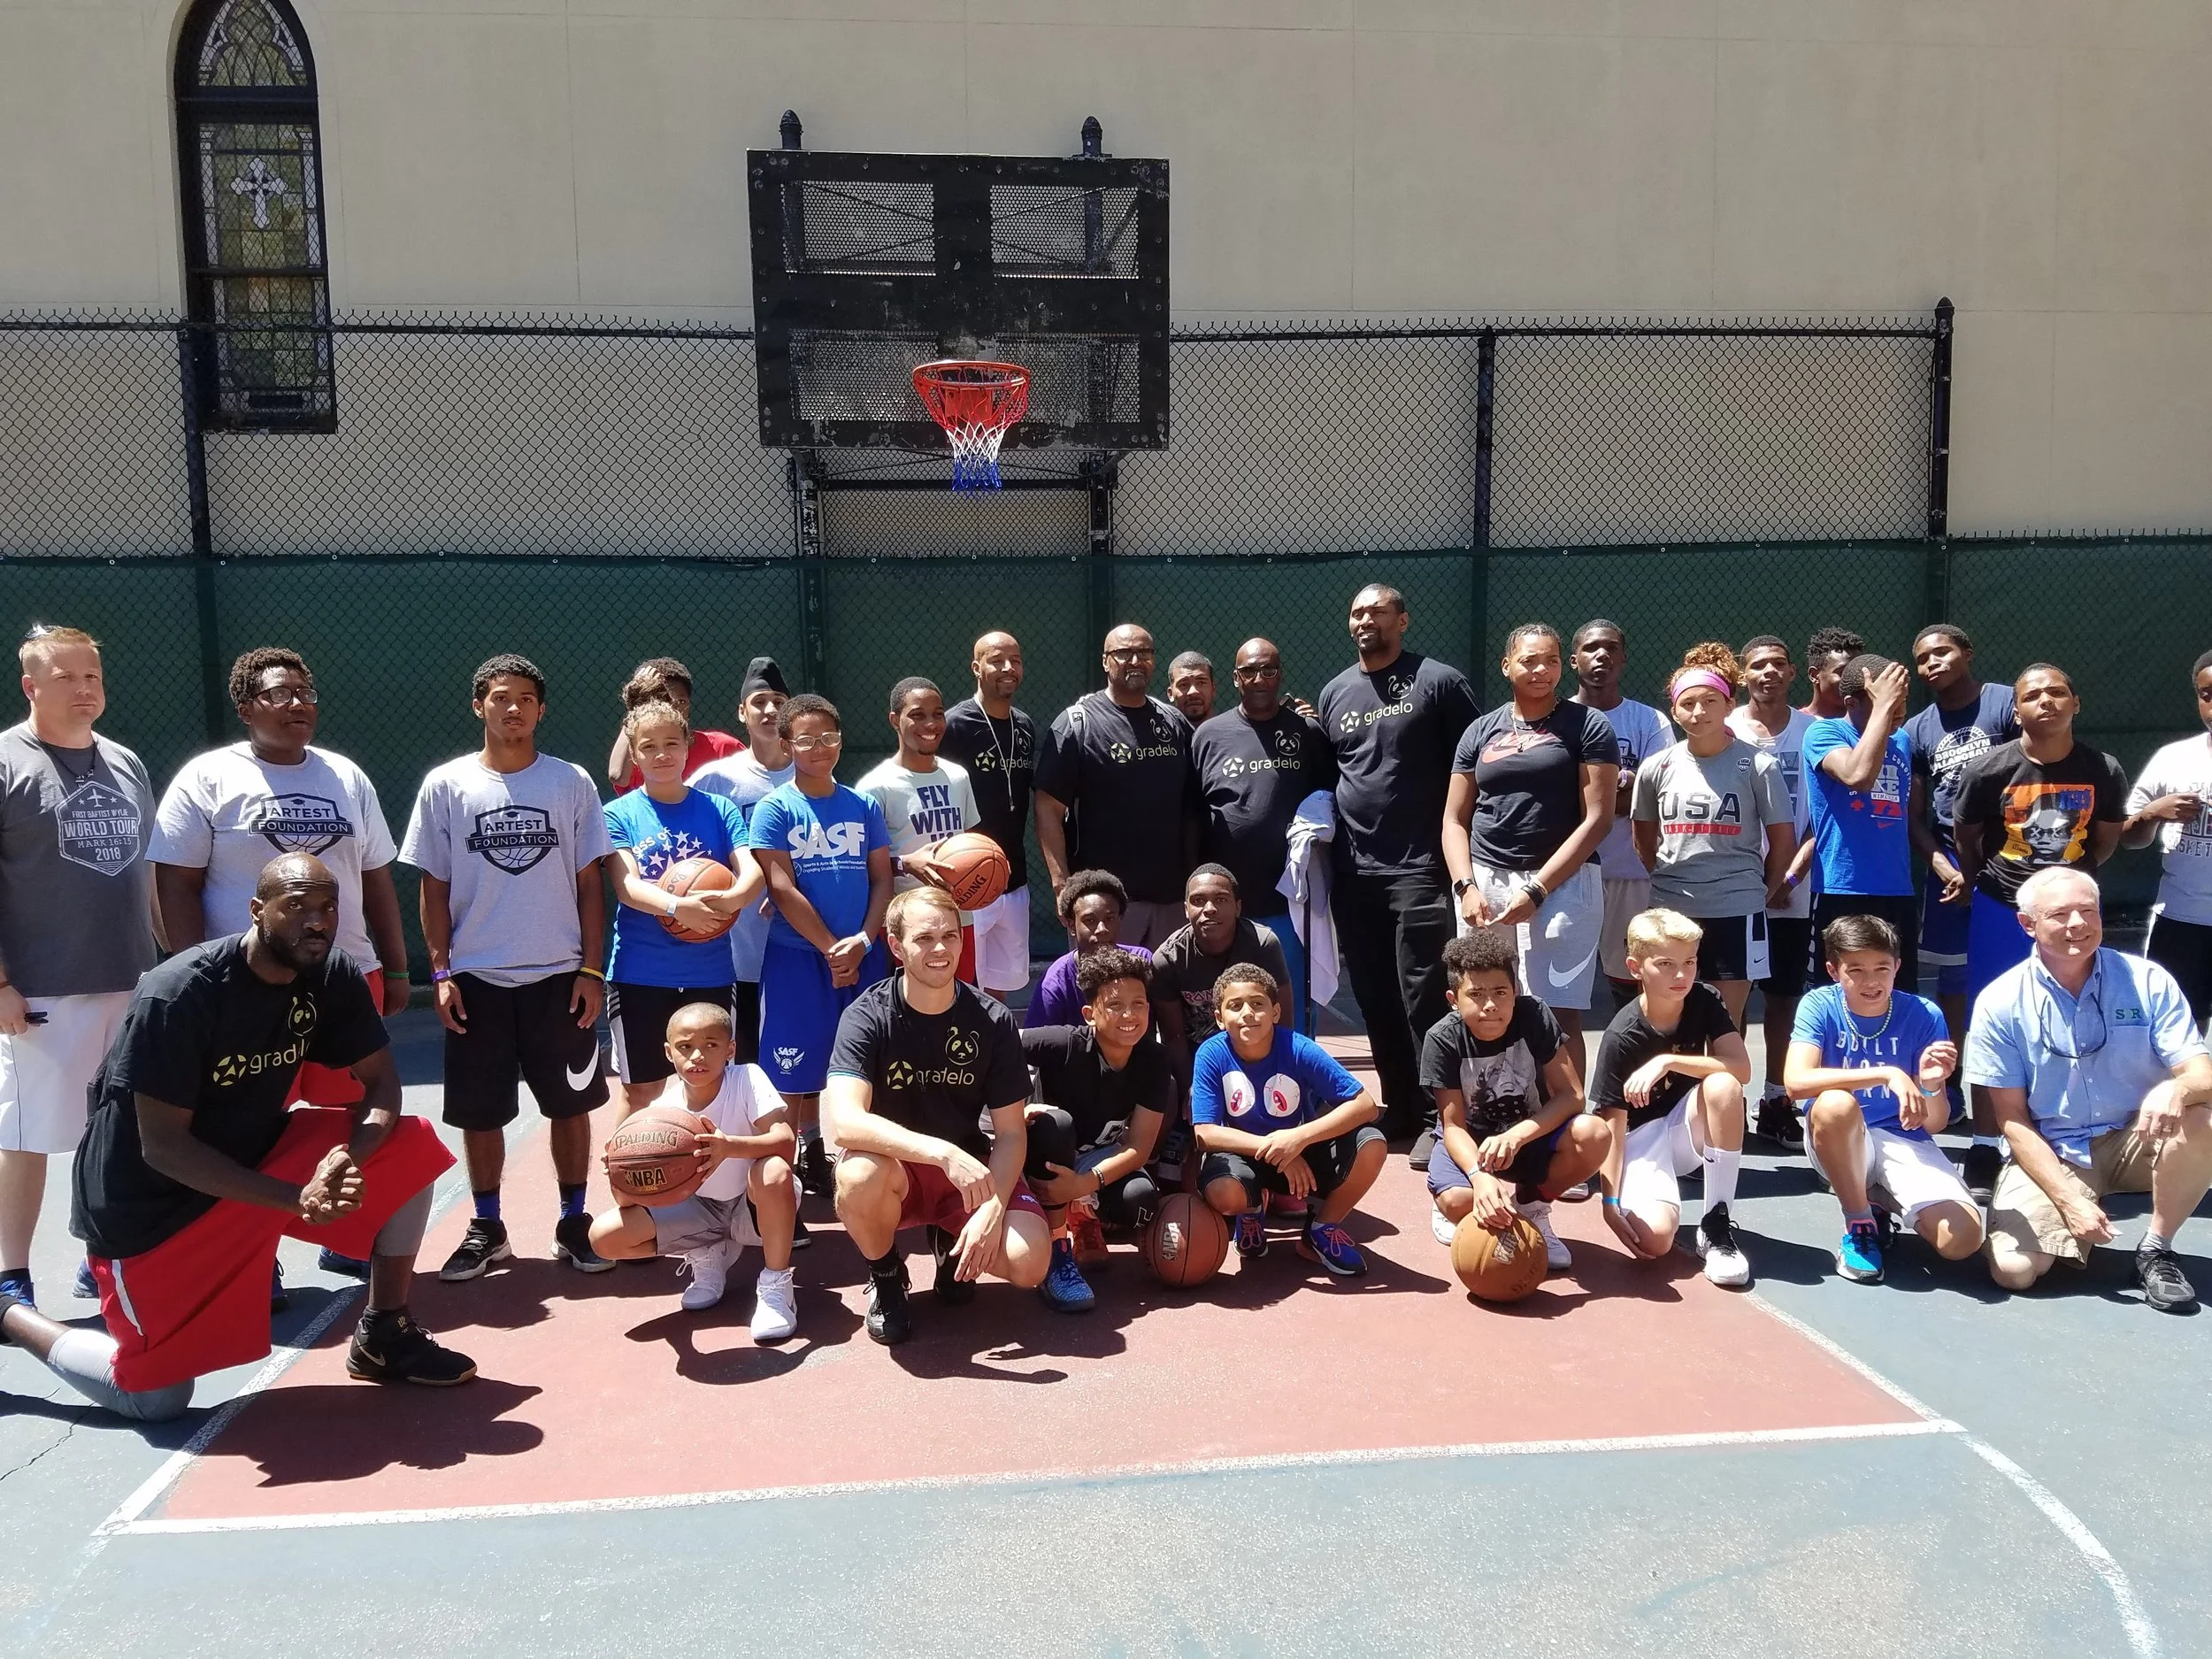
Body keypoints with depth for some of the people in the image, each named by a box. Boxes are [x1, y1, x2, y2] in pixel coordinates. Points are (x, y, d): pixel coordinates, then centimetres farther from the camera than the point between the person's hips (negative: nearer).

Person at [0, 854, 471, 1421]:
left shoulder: (334, 976, -10)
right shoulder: (178, 994, -27)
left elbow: (381, 1083, -5)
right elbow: (161, 1145, -26)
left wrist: (346, 1159, -27)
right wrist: (297, 1198, -32)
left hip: (257, 1153, 6)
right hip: (150, 1197, -6)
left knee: (411, 1149, -12)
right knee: (157, 1400, -1)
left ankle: (383, 1334, 4)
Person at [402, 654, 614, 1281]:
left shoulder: (571, 782, 1)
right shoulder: (446, 786, 1)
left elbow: (589, 882, 3)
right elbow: (434, 887, 4)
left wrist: (591, 969, -3)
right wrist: (441, 972, -3)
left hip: (558, 975, 0)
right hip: (477, 977, 0)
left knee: (570, 1104, 7)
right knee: (479, 1111, 7)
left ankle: (573, 1224, 21)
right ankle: (486, 1230, 23)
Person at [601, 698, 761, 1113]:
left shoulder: (719, 809, 5)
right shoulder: (619, 814, 1)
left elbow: (754, 873, -6)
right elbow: (626, 886, -13)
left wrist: (732, 898, -30)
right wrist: (678, 906, -32)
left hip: (710, 975, 2)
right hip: (639, 976, -1)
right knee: (641, 1092, 8)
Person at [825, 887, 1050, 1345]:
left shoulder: (993, 1021, -8)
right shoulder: (867, 1017, -17)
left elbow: (1011, 1132, -5)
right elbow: (844, 1122, -33)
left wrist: (992, 1207, -23)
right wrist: (943, 1152, -44)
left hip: (972, 1168, 2)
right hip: (894, 1166, -2)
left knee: (1029, 1263, -24)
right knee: (859, 1173, -38)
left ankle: (951, 1243, 13)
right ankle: (885, 1276, -3)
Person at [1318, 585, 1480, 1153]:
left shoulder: (1440, 683, -1)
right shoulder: (1334, 692, 14)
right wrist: (1319, 834, 12)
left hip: (1419, 868, -5)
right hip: (1352, 871, 6)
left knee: (1424, 997, -5)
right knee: (1374, 999, 11)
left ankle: (1436, 1117, 4)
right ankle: (1398, 1110, 22)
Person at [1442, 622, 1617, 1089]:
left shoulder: (1587, 726, 3)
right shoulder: (1482, 731, 15)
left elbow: (1597, 819, -4)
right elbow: (1455, 819, 14)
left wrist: (1536, 889, -11)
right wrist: (1466, 886, -3)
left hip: (1562, 883, -4)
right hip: (1485, 880, 4)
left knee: (1559, 1016, -8)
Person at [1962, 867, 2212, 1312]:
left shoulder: (2148, 981, -7)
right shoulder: (1999, 1004, -10)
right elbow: (2014, 1120, -7)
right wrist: (2070, 1200, -17)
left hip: (2136, 1141, 1)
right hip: (2050, 1154, -1)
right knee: (2013, 1270, -22)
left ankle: (2155, 1250, -8)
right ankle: (2076, 1226, 14)